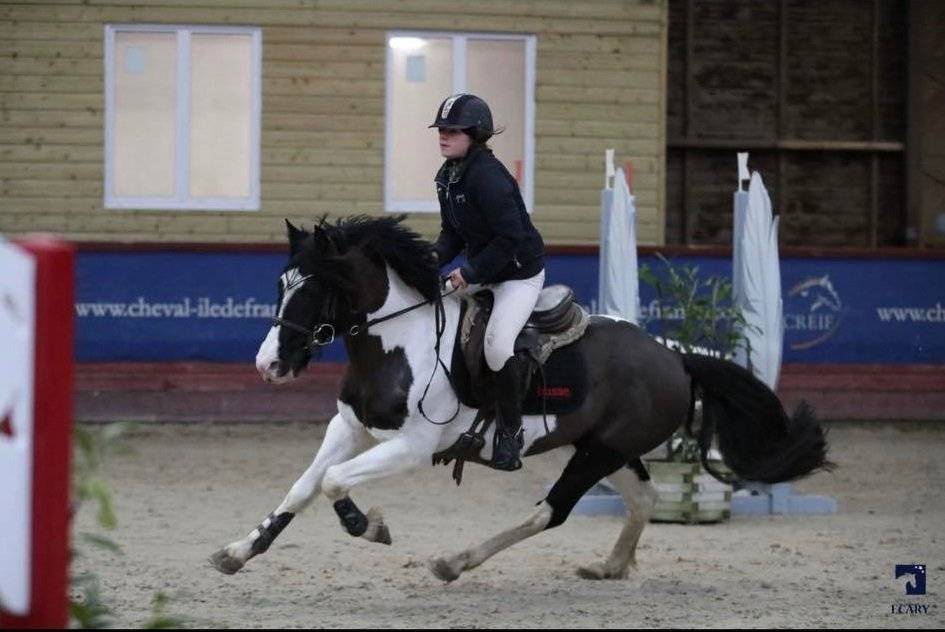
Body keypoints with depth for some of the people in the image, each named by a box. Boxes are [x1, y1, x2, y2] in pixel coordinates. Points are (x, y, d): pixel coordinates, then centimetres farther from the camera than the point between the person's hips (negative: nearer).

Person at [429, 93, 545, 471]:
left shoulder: (488, 177, -26)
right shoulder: (448, 177, 3)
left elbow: (510, 237, -29)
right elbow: (453, 232, 10)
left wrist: (471, 273, -27)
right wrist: (436, 257, -9)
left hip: (520, 273, -10)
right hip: (482, 273, 10)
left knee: (498, 345, -25)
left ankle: (510, 431, -7)